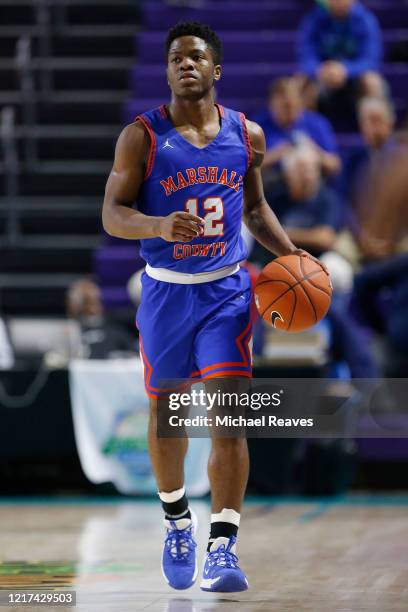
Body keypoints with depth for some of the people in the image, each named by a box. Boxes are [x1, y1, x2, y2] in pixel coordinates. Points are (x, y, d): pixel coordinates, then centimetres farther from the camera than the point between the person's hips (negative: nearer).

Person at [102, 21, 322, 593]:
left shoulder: (247, 135, 3)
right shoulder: (141, 137, -5)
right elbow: (113, 213, -8)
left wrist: (289, 252, 4)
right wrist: (158, 226, -28)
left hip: (227, 291, 0)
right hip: (166, 290, 0)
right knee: (165, 414, 11)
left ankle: (223, 546, -15)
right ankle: (177, 520, 36)